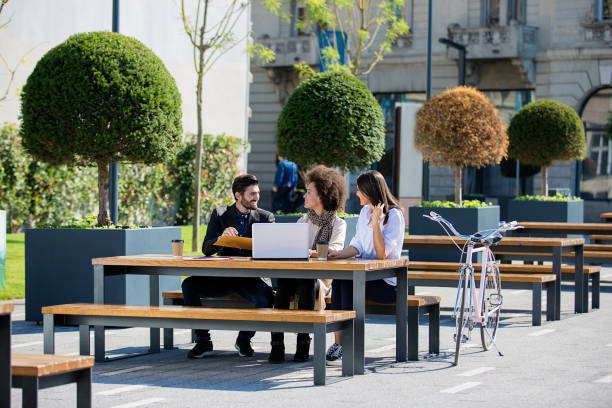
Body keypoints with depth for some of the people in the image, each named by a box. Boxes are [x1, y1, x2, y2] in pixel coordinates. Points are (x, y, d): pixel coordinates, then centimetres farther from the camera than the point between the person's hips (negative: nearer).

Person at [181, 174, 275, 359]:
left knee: (266, 296, -32)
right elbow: (206, 249, -2)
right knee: (189, 285, -23)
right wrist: (222, 237, -23)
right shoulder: (220, 214, 7)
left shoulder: (266, 217, 8)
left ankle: (244, 339, -6)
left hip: (251, 278, -1)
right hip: (223, 277, 1)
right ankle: (203, 341, -13)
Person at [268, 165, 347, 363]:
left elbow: (334, 250, -15)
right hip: (297, 273, 4)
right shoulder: (303, 221, 22)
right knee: (283, 283, -28)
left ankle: (303, 342, -29)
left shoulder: (338, 224, 4)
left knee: (306, 284, -35)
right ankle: (277, 342, -33)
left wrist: (308, 252, -31)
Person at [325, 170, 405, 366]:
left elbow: (382, 254, -18)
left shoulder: (394, 215, -11)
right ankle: (338, 341, -28)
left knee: (348, 283, -30)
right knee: (338, 281, -24)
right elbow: (358, 246, 14)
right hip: (367, 275, 6)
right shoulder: (365, 211, 14)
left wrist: (376, 224, -27)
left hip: (387, 282, -6)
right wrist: (340, 254, -6)